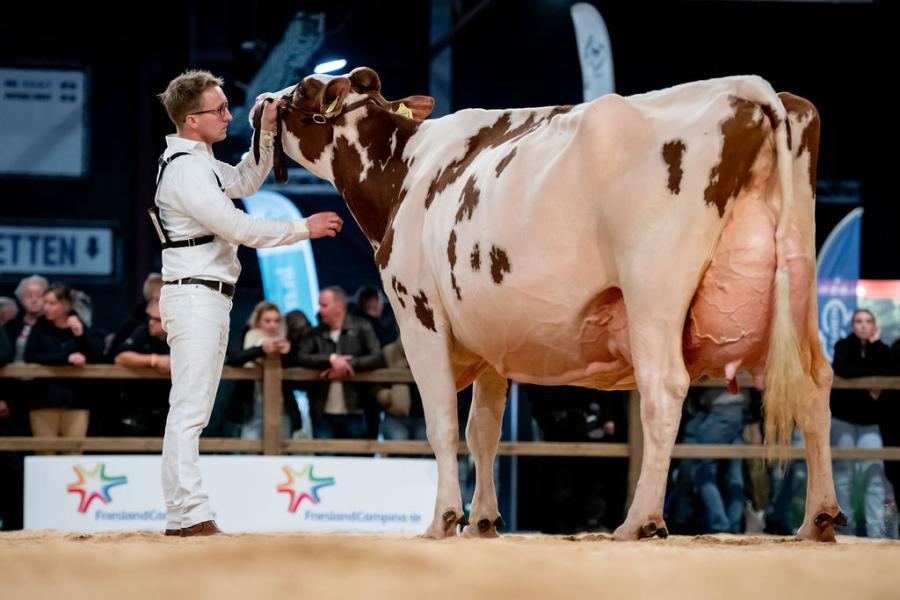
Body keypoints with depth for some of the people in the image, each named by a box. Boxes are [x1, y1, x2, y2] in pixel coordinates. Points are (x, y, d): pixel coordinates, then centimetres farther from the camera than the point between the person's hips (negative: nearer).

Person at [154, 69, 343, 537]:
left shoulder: (198, 162, 16)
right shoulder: (185, 170, -16)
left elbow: (244, 182, 29)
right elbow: (239, 227, -17)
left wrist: (266, 132, 15)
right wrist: (304, 228, -10)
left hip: (208, 300, 11)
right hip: (194, 296, -11)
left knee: (192, 411, 10)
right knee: (189, 411, -14)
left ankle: (184, 515, 11)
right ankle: (189, 515, -18)